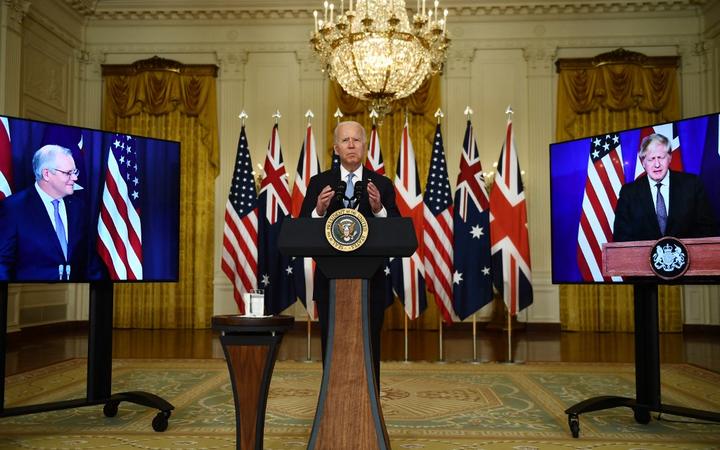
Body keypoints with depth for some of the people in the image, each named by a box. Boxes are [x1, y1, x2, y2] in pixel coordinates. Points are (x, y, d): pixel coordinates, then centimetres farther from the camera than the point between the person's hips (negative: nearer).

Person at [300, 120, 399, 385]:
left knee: (369, 348, 8)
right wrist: (319, 210, -20)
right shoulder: (319, 183, 4)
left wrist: (378, 209, -21)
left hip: (370, 280, 0)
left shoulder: (382, 185, 3)